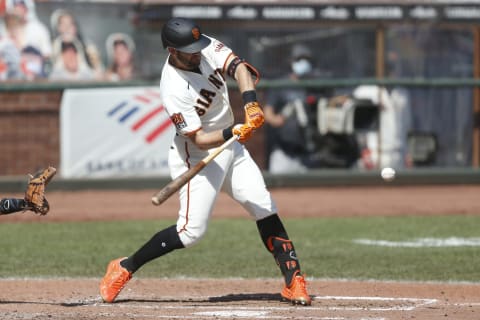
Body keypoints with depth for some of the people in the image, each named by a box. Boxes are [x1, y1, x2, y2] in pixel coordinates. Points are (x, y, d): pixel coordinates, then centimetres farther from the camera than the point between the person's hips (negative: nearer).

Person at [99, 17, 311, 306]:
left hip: (231, 147, 7)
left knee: (265, 209, -2)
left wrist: (251, 104, -37)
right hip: (198, 156, -7)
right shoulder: (174, 90, -27)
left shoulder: (208, 48, -10)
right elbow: (200, 140, -26)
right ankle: (124, 268, 5)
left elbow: (239, 68, -20)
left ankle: (294, 281, 2)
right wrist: (233, 132, -41)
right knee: (192, 231, -10)